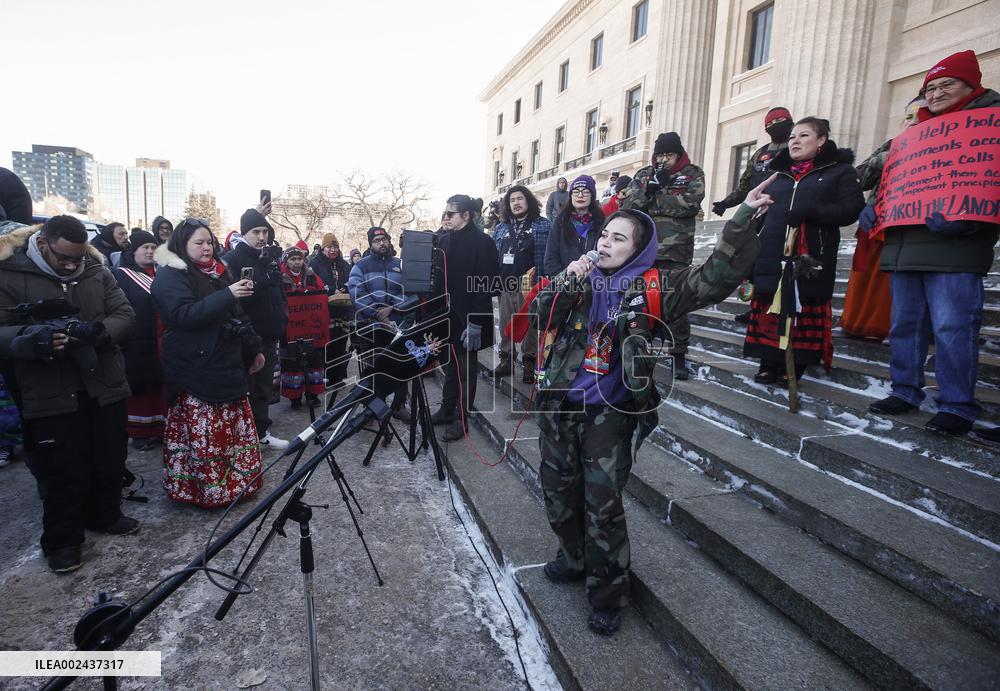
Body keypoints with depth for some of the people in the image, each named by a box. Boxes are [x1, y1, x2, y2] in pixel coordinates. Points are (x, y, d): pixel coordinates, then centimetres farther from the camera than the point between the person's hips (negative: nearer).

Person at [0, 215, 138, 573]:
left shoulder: (96, 270, 3)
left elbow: (125, 314, 0)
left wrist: (99, 330, -21)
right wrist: (33, 338, -30)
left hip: (105, 385, 4)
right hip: (51, 394, -3)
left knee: (110, 461, 16)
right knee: (64, 472, 6)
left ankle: (105, 515, 38)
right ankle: (62, 539, 25)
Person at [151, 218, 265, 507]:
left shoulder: (217, 272, 17)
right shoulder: (171, 276, -7)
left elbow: (237, 315, 23)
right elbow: (185, 315, -22)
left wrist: (253, 348, 20)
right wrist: (227, 295, -27)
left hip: (226, 366, 8)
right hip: (195, 372, -8)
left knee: (237, 430, 12)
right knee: (203, 437, -3)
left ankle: (237, 481, 25)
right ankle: (207, 489, 10)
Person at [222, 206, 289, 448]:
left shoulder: (271, 255, 10)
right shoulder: (233, 259, -11)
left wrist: (282, 317, 16)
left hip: (269, 334, 7)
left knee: (265, 385, 15)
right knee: (245, 386, 3)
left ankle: (262, 431, 27)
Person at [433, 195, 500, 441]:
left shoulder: (482, 242, -11)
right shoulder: (444, 240, 9)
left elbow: (487, 284, -17)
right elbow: (435, 275, 15)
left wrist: (475, 322, -21)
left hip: (468, 319, -6)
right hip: (446, 315, 6)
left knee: (466, 369, 6)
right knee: (449, 365, 16)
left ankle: (461, 418, 17)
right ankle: (447, 409, 30)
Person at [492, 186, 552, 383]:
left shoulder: (543, 225, 2)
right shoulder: (500, 228, 17)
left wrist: (542, 279, -14)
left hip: (530, 285, -4)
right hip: (504, 285, 5)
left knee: (529, 325, 0)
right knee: (505, 324, 11)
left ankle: (529, 362, 12)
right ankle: (506, 359, 23)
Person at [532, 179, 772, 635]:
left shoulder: (651, 287, -4)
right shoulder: (577, 279, 4)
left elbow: (714, 279, -14)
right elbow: (538, 316, -6)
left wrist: (743, 221, -22)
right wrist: (565, 282, -21)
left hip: (610, 413, -3)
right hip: (559, 407, 4)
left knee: (603, 505, 0)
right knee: (559, 494, 15)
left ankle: (607, 593, 23)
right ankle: (575, 559, 42)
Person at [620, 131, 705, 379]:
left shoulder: (693, 174, 7)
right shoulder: (643, 174, 16)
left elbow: (690, 203, -10)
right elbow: (627, 205, 4)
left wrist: (651, 200, -7)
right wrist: (652, 187, -11)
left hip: (676, 250, -3)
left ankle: (679, 354, 10)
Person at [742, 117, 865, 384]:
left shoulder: (840, 170, 9)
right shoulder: (779, 174, 22)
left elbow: (852, 209, -4)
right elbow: (762, 212, 19)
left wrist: (810, 212, -18)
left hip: (810, 259, -3)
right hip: (773, 257, 4)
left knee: (805, 313, -1)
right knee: (770, 311, 1)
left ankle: (793, 368, 8)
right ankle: (769, 365, 11)